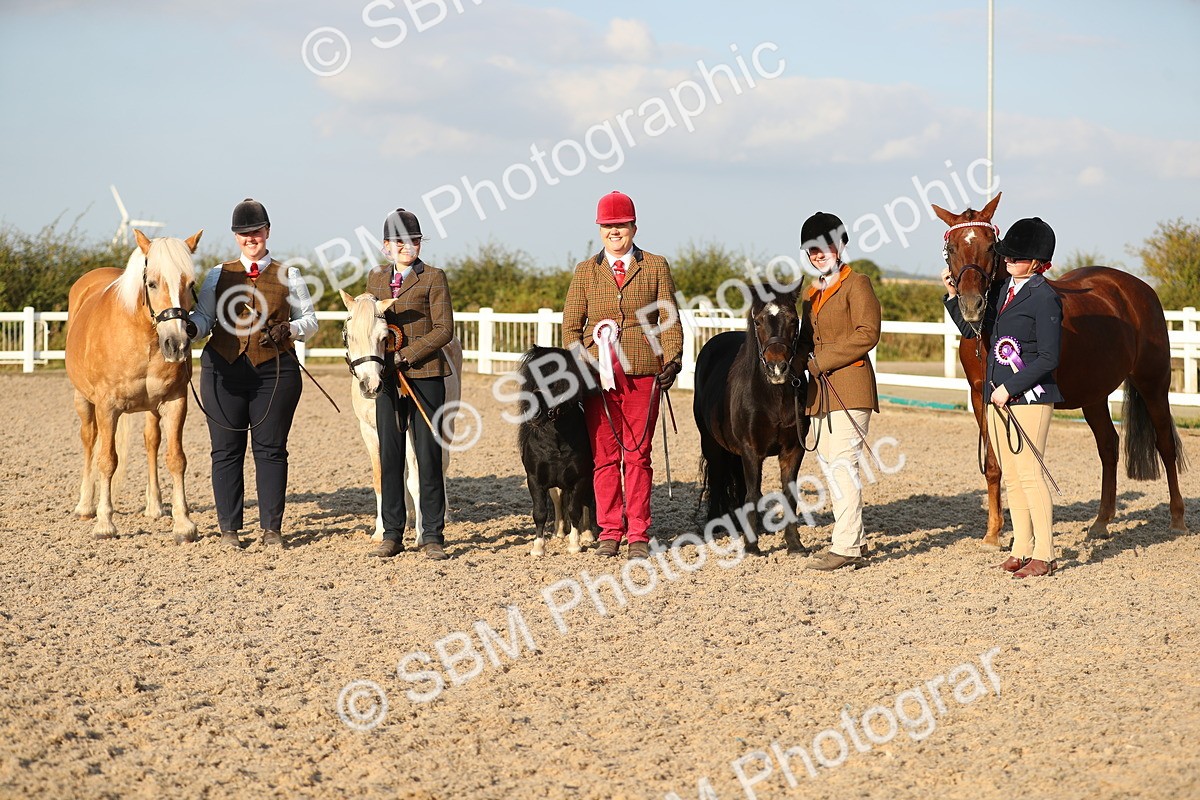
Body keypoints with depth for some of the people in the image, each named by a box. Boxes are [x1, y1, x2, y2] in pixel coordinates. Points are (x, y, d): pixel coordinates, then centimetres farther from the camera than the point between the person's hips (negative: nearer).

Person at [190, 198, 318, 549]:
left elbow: (309, 320, 10)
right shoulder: (219, 275, 11)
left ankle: (271, 527, 9)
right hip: (224, 369, 1)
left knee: (271, 450, 1)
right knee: (226, 450, 3)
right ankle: (229, 527, 11)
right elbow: (203, 317, 6)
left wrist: (289, 330, -11)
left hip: (275, 371, -1)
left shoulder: (288, 276, 8)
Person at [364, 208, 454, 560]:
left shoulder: (433, 278, -2)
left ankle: (432, 535, 4)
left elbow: (444, 330, -7)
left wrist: (406, 355, -15)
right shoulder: (375, 277, 13)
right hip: (387, 377, 4)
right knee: (390, 455, 6)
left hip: (424, 374, -4)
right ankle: (392, 534, 13)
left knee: (428, 456, -1)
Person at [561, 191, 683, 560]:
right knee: (604, 456, 3)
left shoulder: (656, 266, 8)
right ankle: (609, 531, 11)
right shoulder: (585, 271, 12)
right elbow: (571, 324, 11)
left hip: (641, 374, -1)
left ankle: (638, 534, 6)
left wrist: (672, 360, -7)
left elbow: (669, 318, 5)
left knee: (637, 455, 0)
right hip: (598, 375, 1)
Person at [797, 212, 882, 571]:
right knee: (828, 463, 12)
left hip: (849, 386, -9)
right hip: (820, 389, 9)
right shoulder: (812, 292, 20)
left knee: (843, 463, -13)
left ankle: (846, 547, -15)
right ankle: (853, 536, 22)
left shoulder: (856, 284, -5)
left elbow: (867, 334, -15)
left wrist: (823, 360, -16)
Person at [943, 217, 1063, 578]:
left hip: (1030, 396, -8)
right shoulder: (1002, 289, 11)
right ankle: (1021, 548, 20)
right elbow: (971, 328, 18)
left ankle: (1044, 554, 0)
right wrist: (952, 294, 6)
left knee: (1029, 472, -6)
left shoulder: (1044, 297, -12)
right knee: (1011, 476, 12)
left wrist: (1010, 388, -18)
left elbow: (1048, 358, -15)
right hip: (998, 397, 8)